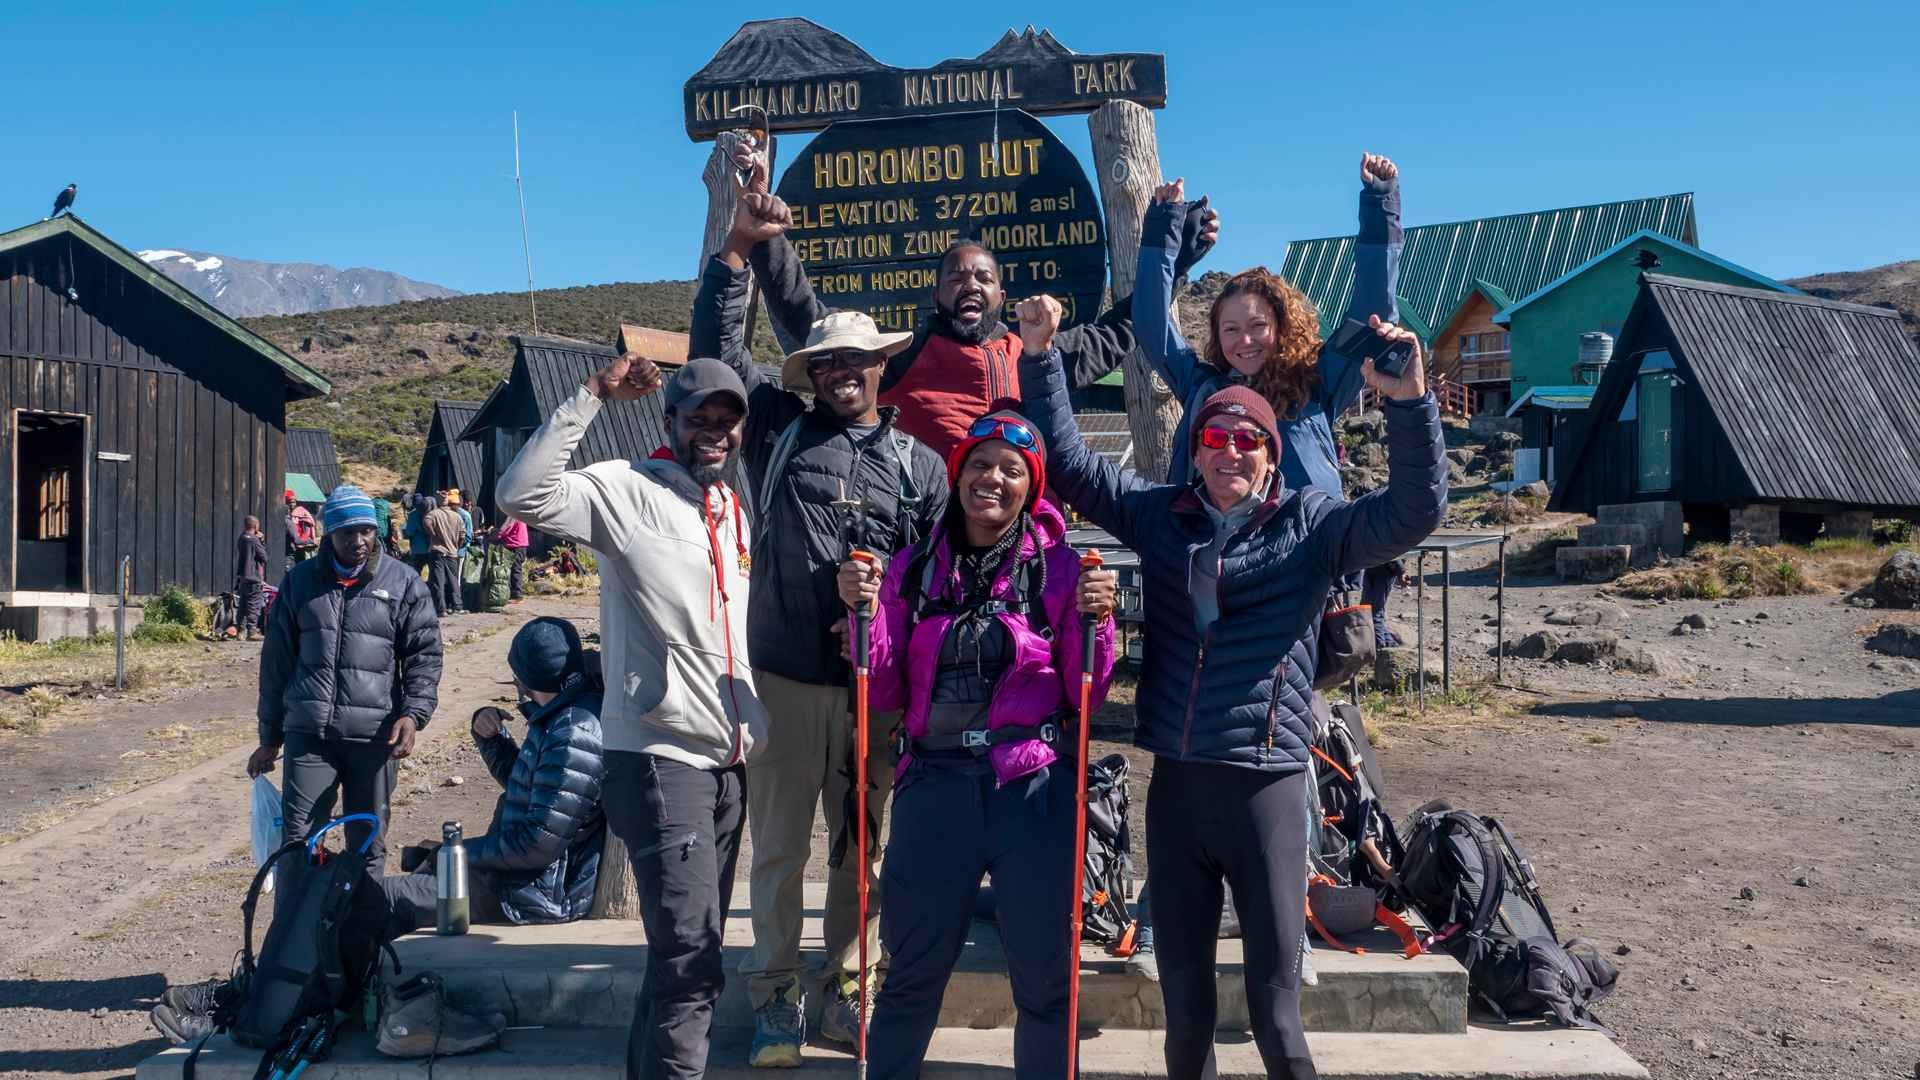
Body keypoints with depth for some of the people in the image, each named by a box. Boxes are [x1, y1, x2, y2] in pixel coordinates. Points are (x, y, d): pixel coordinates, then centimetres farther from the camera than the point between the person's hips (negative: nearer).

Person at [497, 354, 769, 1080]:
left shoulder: (734, 513, 15)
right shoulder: (626, 489, -9)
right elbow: (521, 495, -25)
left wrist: (752, 729, 12)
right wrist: (591, 398, -24)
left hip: (728, 762, 8)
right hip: (660, 758, -8)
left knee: (687, 959, 17)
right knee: (692, 964, -10)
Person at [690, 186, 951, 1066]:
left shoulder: (920, 464, 8)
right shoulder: (781, 430, 8)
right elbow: (717, 348, 3)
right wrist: (736, 248, -2)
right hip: (784, 678, 0)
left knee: (864, 846, 10)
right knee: (778, 846, 6)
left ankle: (848, 989, 24)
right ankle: (775, 999, 19)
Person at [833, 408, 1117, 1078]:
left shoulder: (1059, 569, 2)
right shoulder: (914, 569, 7)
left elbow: (1087, 697, 2)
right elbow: (884, 692, 7)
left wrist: (1096, 620, -13)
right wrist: (864, 610, -5)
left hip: (1033, 788, -1)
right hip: (935, 783, 1)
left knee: (1044, 978, 8)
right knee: (912, 971, 9)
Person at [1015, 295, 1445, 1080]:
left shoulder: (1311, 524, 1)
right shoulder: (1158, 514, 8)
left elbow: (1414, 512, -12)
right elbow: (1064, 458, 11)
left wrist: (1409, 403, -25)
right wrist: (1040, 355, 2)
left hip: (1266, 787, -2)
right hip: (1175, 786, 3)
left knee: (1276, 1015, 4)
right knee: (1185, 1010, 14)